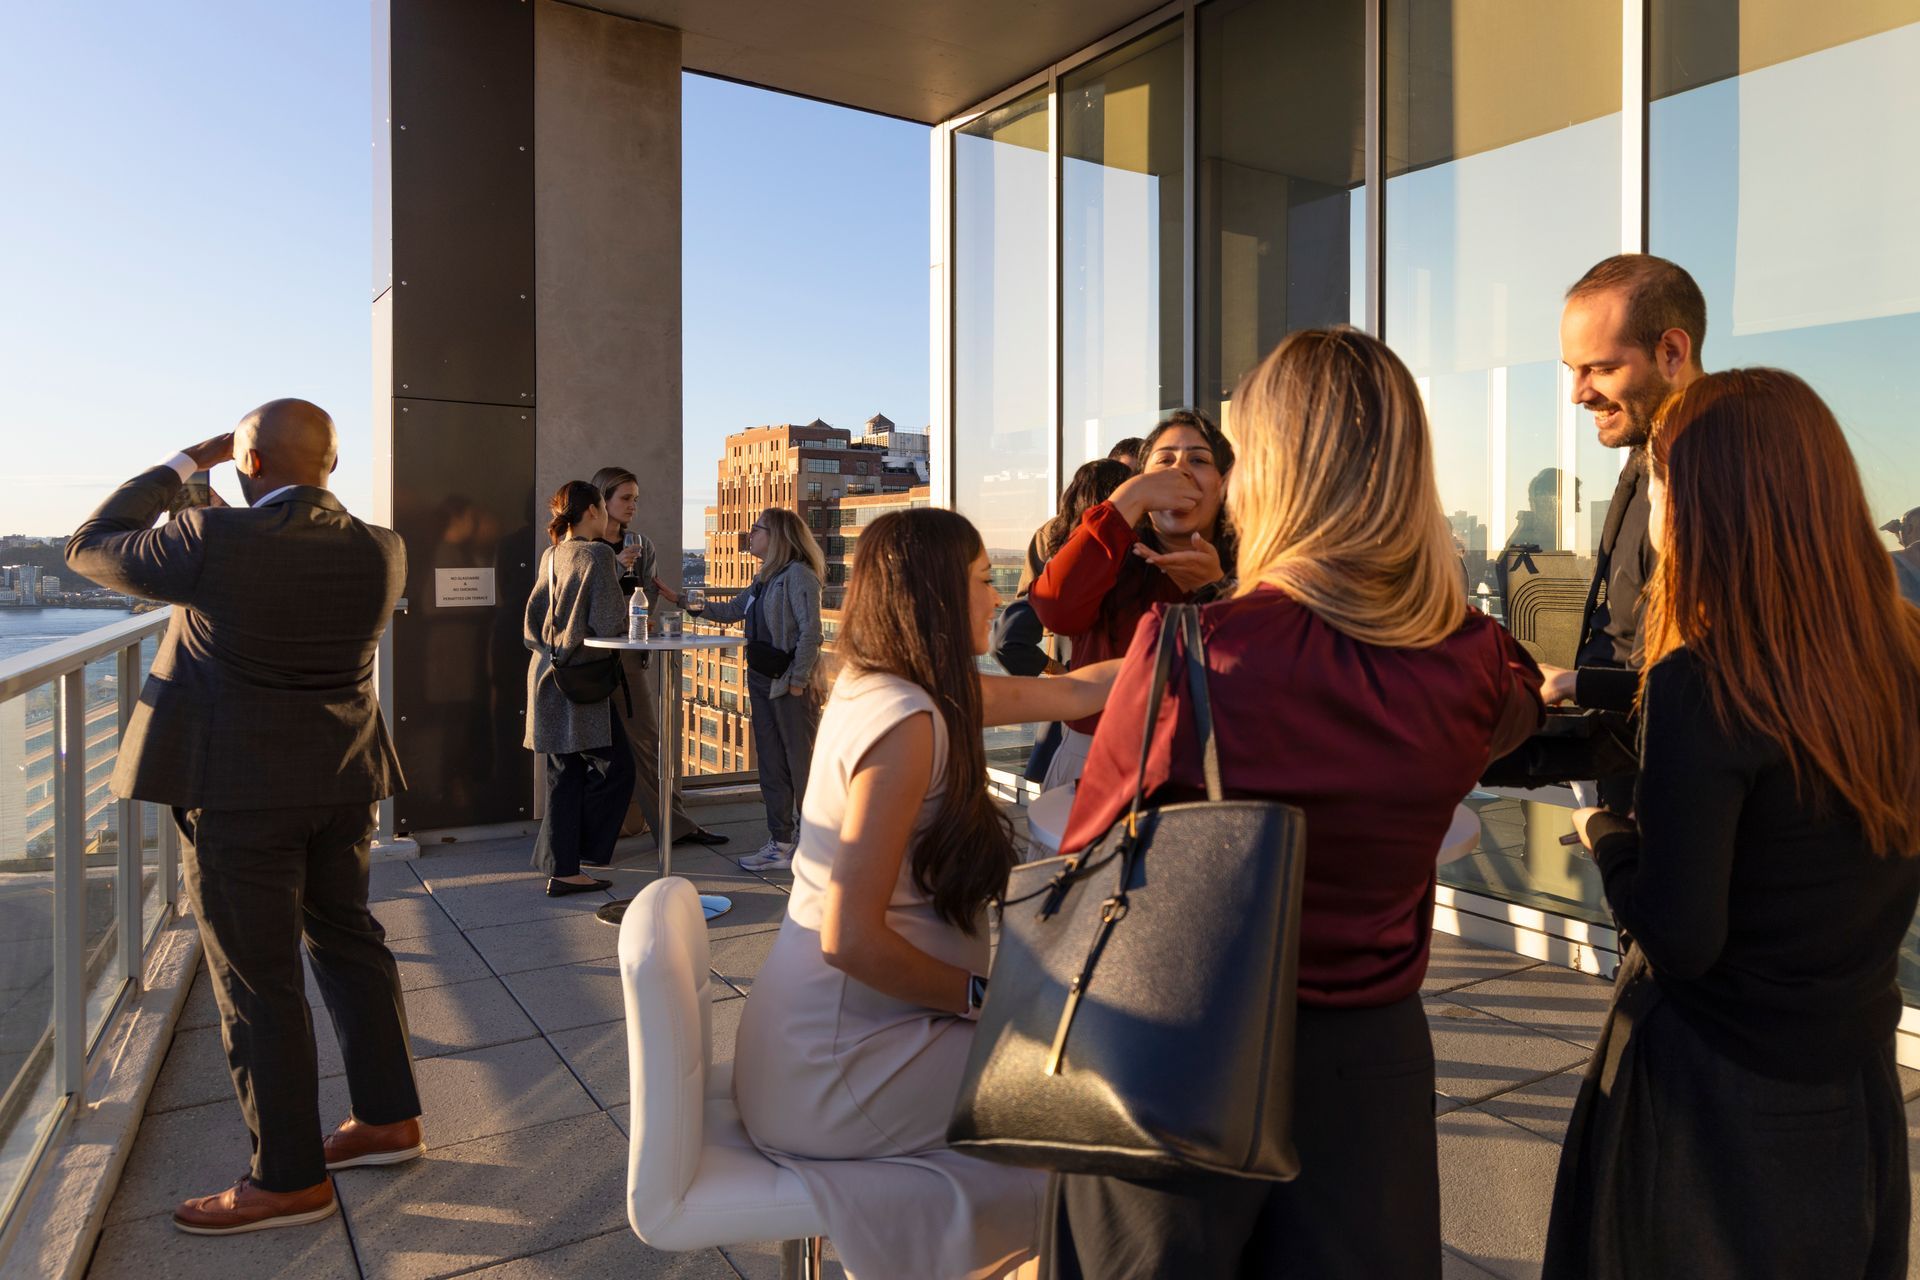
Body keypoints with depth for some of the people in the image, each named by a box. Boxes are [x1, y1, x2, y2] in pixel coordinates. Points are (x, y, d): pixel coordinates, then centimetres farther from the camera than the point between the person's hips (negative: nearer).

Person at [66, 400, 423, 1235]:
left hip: (239, 790, -6)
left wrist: (183, 465, 4)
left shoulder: (215, 542, -19)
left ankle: (290, 1179, 14)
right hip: (342, 781, 6)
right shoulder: (379, 552, -3)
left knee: (255, 979, 3)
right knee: (346, 938, 18)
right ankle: (389, 1118, 28)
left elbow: (91, 548, 0)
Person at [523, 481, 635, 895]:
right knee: (615, 767, 1)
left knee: (566, 776, 11)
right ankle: (574, 858, 4)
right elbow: (610, 623, -16)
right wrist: (635, 621, 2)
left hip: (548, 678, 8)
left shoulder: (550, 557, 12)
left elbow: (532, 623, 15)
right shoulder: (598, 554, -11)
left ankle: (563, 868, 14)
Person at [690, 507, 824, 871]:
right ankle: (780, 844, 19)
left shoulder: (798, 574, -12)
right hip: (762, 680, 9)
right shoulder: (766, 578, 15)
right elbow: (733, 610, 23)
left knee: (801, 763, -1)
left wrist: (798, 680, -18)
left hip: (790, 685, -9)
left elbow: (810, 630, -18)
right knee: (771, 766, 11)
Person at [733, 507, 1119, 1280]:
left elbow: (1071, 693, 12)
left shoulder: (884, 685, 4)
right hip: (834, 1077, -9)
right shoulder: (905, 720, -23)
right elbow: (851, 938, -26)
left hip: (827, 1034, 9)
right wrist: (981, 996, -13)